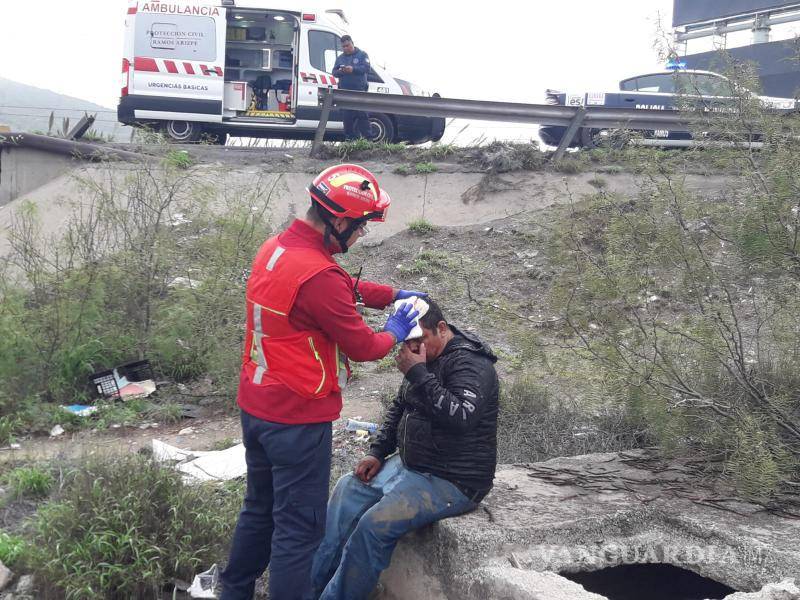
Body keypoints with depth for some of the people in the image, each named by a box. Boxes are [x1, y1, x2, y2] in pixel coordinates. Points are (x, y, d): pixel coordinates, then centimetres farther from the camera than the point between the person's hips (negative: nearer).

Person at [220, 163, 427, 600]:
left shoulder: (273, 249, 4)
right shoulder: (318, 276, -26)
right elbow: (361, 346, -15)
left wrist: (394, 294, 12)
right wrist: (394, 333, 3)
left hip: (255, 408, 9)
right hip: (297, 420, -9)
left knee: (259, 509, 23)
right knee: (299, 527, 3)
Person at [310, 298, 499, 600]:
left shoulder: (470, 363, -18)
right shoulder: (428, 357, 9)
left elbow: (461, 417, -34)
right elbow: (398, 408, 20)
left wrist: (418, 374, -30)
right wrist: (377, 452, 8)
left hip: (452, 481, -10)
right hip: (411, 464, 10)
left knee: (376, 524, -23)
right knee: (347, 489, 4)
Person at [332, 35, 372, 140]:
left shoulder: (362, 55, 7)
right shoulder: (340, 58, 19)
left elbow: (366, 68, -7)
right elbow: (334, 72, 13)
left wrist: (353, 69, -21)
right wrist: (340, 71, -12)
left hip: (359, 90, -4)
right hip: (344, 90, 4)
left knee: (362, 114, -9)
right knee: (347, 116, 1)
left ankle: (366, 137, -8)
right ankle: (350, 138, 6)